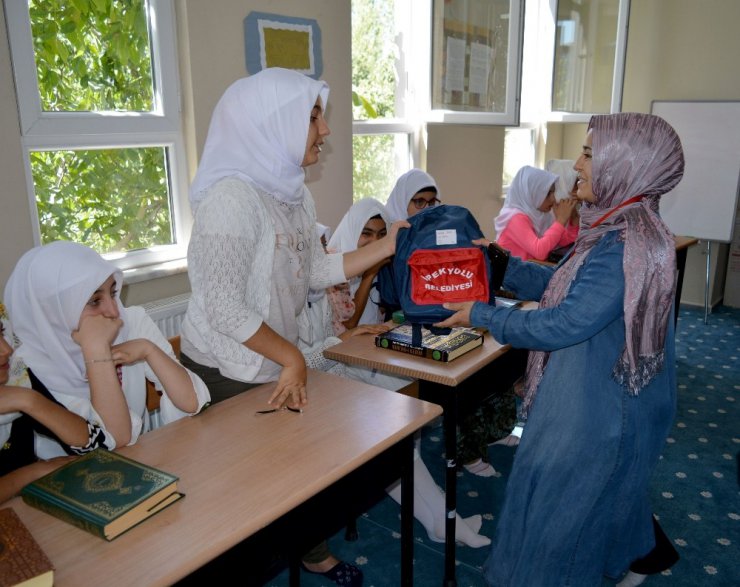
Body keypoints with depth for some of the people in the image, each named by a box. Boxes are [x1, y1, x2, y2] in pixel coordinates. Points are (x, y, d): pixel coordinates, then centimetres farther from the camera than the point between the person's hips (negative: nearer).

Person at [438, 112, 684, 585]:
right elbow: (563, 286, 9)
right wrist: (501, 263, 2)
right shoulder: (621, 228, 3)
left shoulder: (627, 245, -29)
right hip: (607, 396, 10)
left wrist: (479, 315, -20)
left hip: (597, 408, -10)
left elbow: (561, 325, -30)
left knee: (555, 507, 8)